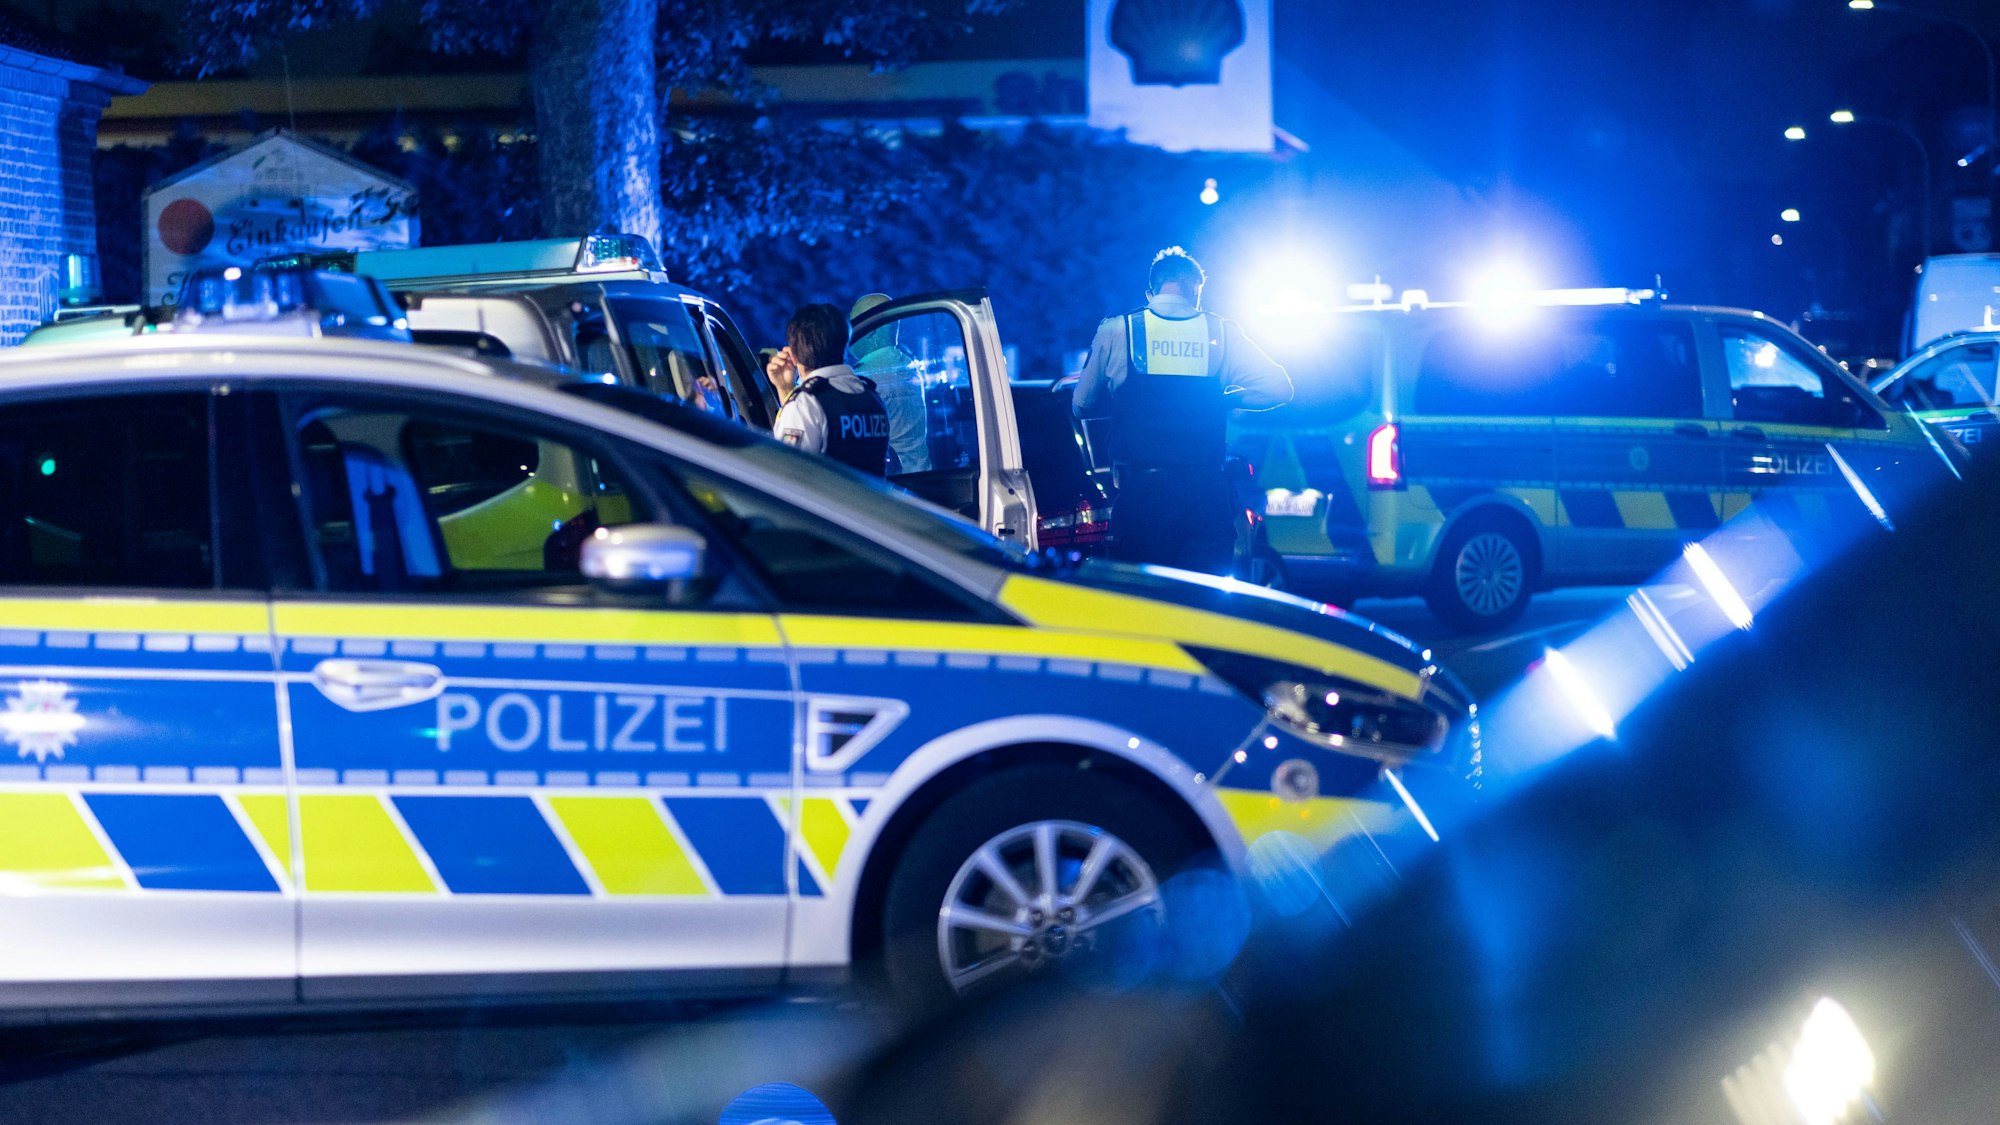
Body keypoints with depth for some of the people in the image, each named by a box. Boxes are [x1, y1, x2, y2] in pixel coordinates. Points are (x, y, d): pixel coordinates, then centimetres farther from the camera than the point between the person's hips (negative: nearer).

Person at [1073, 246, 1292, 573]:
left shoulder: (1115, 331, 2)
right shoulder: (1220, 332, 5)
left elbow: (1083, 405, 10)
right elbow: (1279, 387, 4)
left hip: (1140, 490, -1)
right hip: (1206, 493, 1)